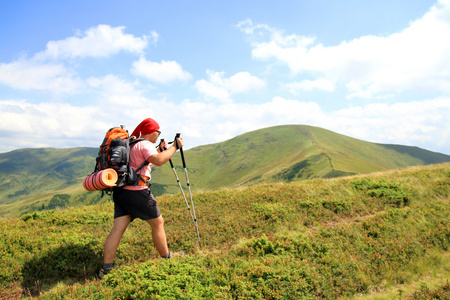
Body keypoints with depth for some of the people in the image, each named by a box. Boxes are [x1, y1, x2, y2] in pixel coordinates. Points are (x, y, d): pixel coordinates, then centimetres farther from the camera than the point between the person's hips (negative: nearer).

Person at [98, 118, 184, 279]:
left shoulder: (132, 144, 22)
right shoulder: (145, 144, -8)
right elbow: (158, 160, -27)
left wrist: (160, 149, 27)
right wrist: (175, 146, -17)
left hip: (121, 191, 9)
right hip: (137, 192, -8)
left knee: (117, 229, 3)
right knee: (158, 223, 8)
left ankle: (106, 267, 0)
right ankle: (166, 258, 21)